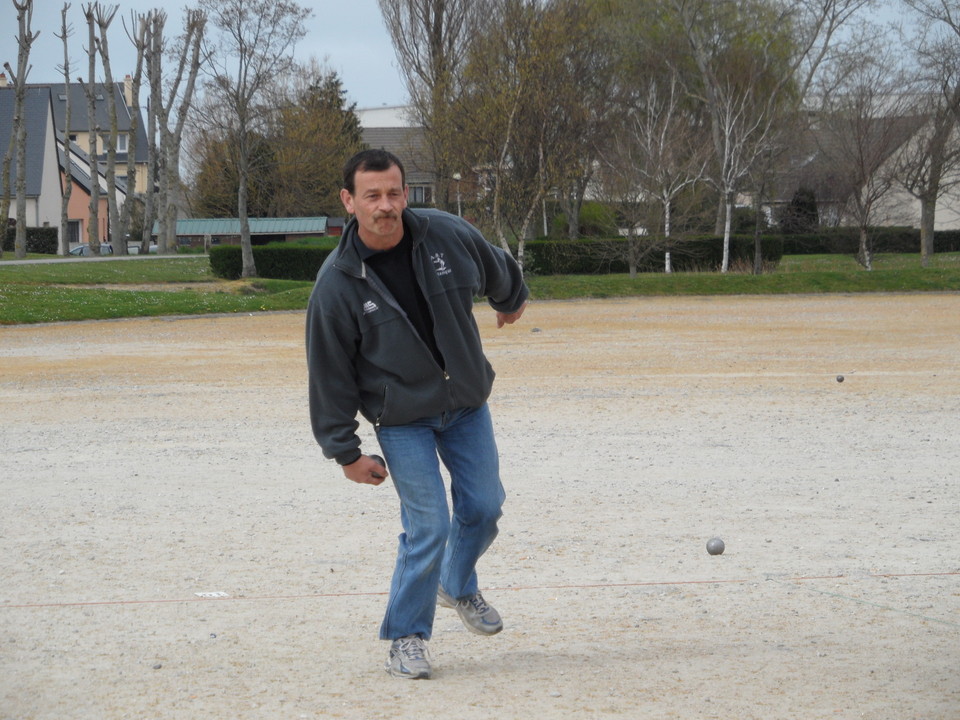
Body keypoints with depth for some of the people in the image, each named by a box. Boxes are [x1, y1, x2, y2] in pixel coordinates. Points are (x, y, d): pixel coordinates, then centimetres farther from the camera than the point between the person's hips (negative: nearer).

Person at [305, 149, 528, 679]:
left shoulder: (449, 235, -11)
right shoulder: (337, 283, -18)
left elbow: (497, 272, 13)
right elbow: (330, 373, -11)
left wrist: (512, 301, 32)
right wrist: (345, 451, -9)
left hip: (468, 402, 4)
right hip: (402, 420, -4)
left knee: (484, 507, 8)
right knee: (428, 527, -10)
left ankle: (458, 586, 38)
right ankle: (407, 637, 7)